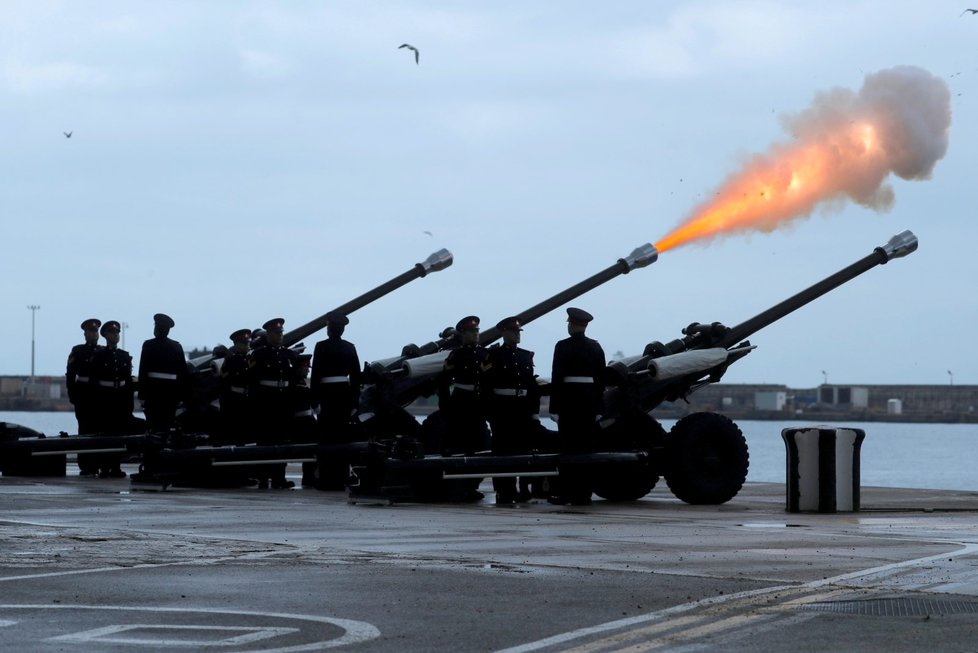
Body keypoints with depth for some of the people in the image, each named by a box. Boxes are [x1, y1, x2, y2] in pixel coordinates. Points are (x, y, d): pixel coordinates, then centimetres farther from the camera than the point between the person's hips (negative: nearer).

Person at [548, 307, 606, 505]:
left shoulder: (563, 347, -6)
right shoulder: (595, 347, 7)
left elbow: (556, 378, -9)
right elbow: (601, 378, 8)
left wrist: (554, 407, -6)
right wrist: (598, 407, 12)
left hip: (569, 399, -4)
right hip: (591, 400, 4)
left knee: (568, 446, 1)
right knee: (586, 447, 6)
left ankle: (566, 492, 1)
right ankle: (583, 494, 5)